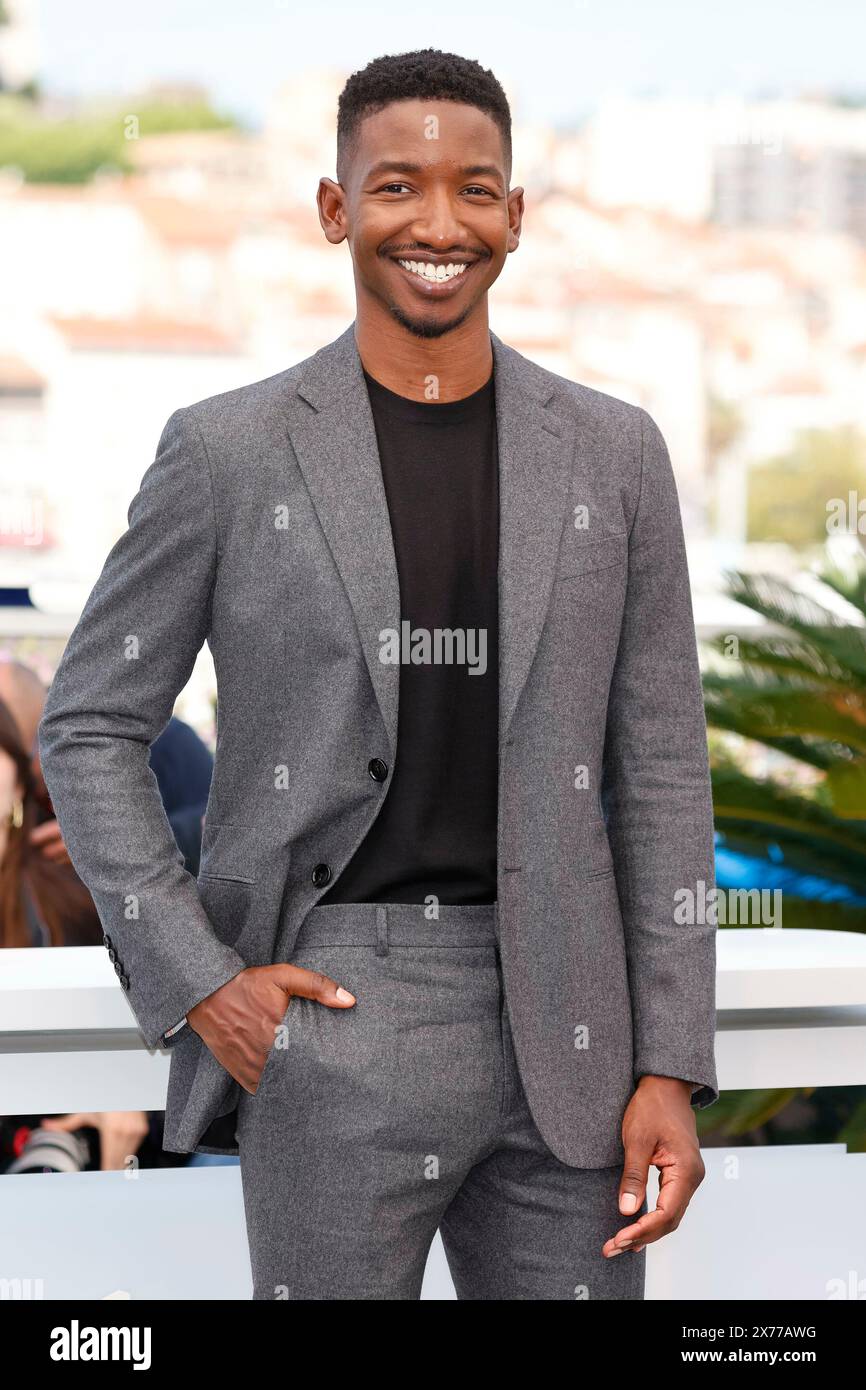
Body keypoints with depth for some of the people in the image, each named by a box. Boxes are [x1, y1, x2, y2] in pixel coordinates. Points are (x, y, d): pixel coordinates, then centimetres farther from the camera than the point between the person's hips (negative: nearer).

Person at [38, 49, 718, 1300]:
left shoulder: (614, 454, 6)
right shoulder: (231, 450, -1)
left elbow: (659, 771, 6)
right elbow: (89, 728, 4)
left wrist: (673, 1069, 1)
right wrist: (194, 984, -6)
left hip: (562, 1031, 3)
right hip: (331, 1023, -2)